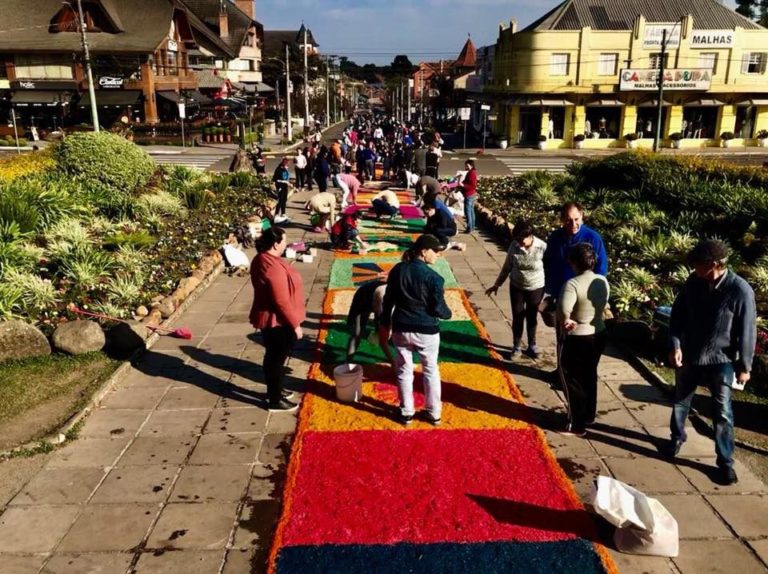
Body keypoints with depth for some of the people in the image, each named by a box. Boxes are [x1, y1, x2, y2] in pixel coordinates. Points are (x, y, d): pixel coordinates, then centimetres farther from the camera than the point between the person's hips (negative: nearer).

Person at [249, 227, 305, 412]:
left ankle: (274, 391, 38)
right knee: (277, 359, 4)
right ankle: (275, 400, 18)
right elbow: (282, 302, -27)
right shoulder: (274, 268, -29)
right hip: (278, 321, -10)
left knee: (273, 357, 22)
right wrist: (295, 324, -18)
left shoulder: (261, 260, 4)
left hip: (268, 318, 10)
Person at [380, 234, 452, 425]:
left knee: (404, 371, 16)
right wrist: (448, 314, 9)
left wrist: (385, 324, 16)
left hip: (401, 329, 3)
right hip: (426, 331, -3)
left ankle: (406, 413, 25)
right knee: (431, 371, 15)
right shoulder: (433, 277, -17)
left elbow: (388, 300, 5)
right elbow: (438, 309, -14)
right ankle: (434, 413, 25)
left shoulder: (397, 270, -2)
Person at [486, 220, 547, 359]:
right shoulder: (514, 245, -14)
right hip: (516, 287, 2)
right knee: (517, 317, 10)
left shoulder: (542, 247, -22)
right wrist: (497, 284, 5)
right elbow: (507, 266, 1)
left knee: (532, 317, 13)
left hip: (536, 288, -2)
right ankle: (517, 346, 27)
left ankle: (531, 346, 32)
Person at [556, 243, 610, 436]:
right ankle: (588, 415, 38)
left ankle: (577, 425, 13)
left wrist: (566, 321, -19)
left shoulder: (573, 283, -24)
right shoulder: (603, 281, 0)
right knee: (589, 376, 23)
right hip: (599, 335, 8)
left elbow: (563, 310, -37)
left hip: (578, 339, -7)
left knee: (572, 379, 7)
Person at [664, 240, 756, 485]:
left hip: (720, 360, -4)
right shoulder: (694, 281, -9)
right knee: (681, 401, 20)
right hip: (689, 355, 4)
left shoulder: (741, 290, -20)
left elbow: (747, 332, -12)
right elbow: (678, 313, 1)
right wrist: (675, 345, -8)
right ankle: (677, 437, 44)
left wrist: (744, 366, -7)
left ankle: (725, 461, 19)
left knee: (722, 412, 4)